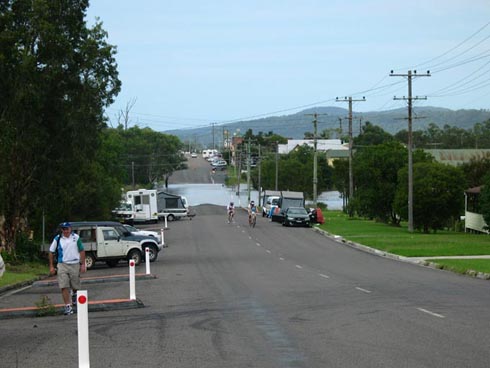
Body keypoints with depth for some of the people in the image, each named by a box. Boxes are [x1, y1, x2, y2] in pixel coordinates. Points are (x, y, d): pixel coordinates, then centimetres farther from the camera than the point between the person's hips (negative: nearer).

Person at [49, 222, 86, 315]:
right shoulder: (57, 239, 0)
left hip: (75, 265, 1)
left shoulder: (76, 237, 1)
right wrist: (51, 266, 5)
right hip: (62, 265, -1)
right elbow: (51, 252, 7)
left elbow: (82, 251, 5)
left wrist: (83, 264, -1)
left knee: (75, 286, 11)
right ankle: (68, 306, -8)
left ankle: (74, 294, 46)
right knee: (64, 287, -11)